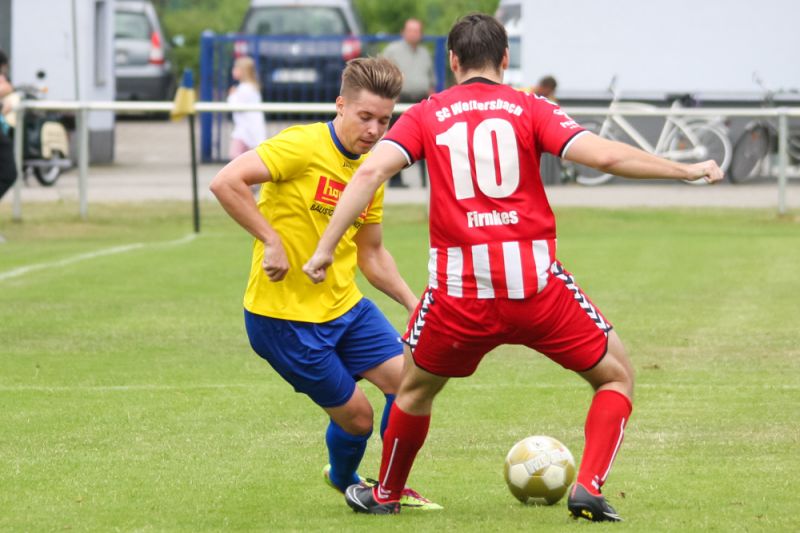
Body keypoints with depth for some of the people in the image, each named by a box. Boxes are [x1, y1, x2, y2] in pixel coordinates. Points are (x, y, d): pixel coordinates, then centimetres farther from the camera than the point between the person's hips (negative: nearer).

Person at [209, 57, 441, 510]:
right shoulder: (303, 146, -16)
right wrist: (272, 242, -26)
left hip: (343, 305, 7)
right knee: (355, 414, -2)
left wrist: (412, 302, 5)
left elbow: (371, 255, 18)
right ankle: (344, 481, 31)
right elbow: (226, 182, -26)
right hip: (284, 315, -7)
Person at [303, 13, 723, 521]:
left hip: (458, 290, 2)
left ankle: (385, 495, 42)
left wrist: (325, 248, -4)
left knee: (415, 388, 29)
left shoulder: (426, 115, 9)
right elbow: (602, 155, -8)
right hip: (535, 284, -2)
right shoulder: (530, 109, 4)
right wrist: (686, 170, 2)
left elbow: (371, 171, -4)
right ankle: (588, 488, 0)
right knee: (617, 376, 17)